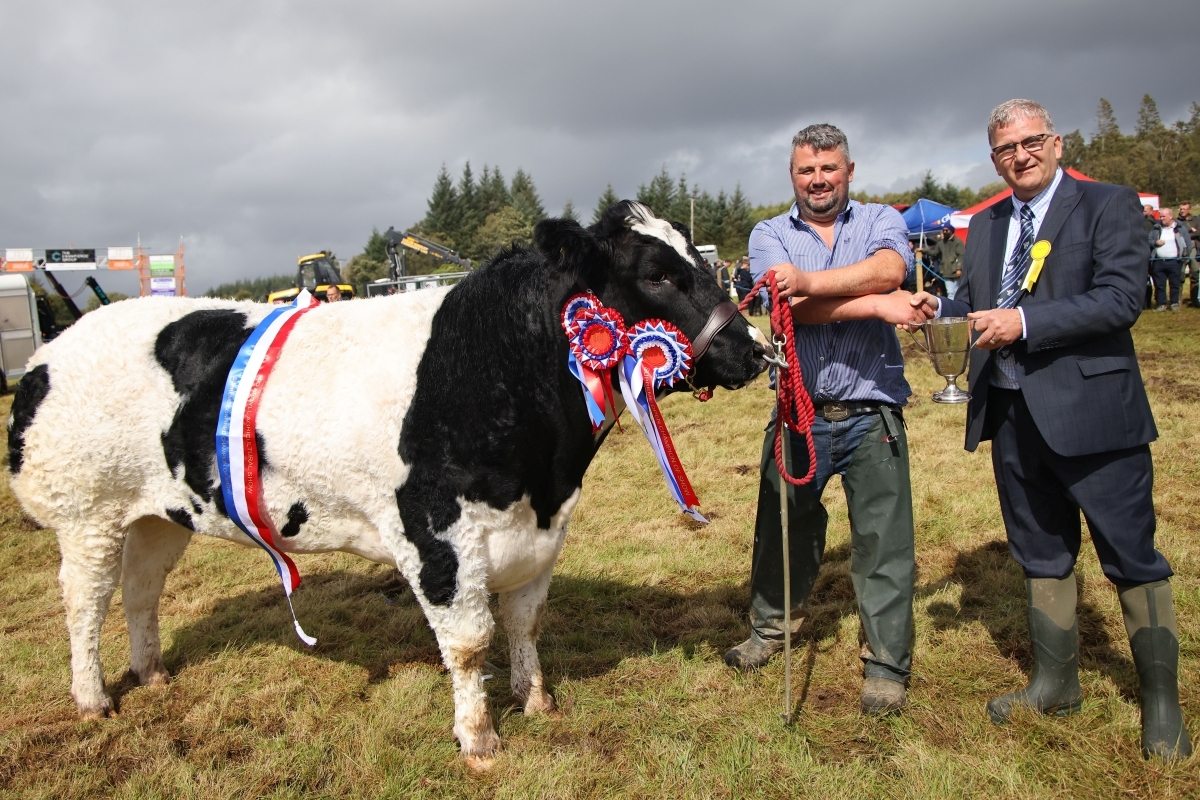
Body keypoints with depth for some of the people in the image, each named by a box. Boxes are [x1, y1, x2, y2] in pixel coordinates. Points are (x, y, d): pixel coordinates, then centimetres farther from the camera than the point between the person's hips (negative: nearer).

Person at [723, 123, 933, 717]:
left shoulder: (880, 220, 6)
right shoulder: (770, 235, 6)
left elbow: (890, 269, -18)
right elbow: (793, 305, -13)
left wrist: (809, 281, -27)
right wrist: (878, 305, -18)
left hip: (871, 413, -1)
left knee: (883, 542, 3)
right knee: (783, 530, 16)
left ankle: (886, 666, 19)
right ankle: (768, 630, 39)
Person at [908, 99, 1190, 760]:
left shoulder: (1108, 206, -4)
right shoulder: (986, 225, 14)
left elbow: (1121, 298, -16)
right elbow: (974, 302, 14)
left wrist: (1025, 323, -23)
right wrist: (939, 307, -8)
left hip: (1090, 409, -5)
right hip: (1011, 413, 6)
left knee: (1132, 560, 4)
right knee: (1040, 555, 16)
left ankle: (1161, 703, 22)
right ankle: (1056, 684, 31)